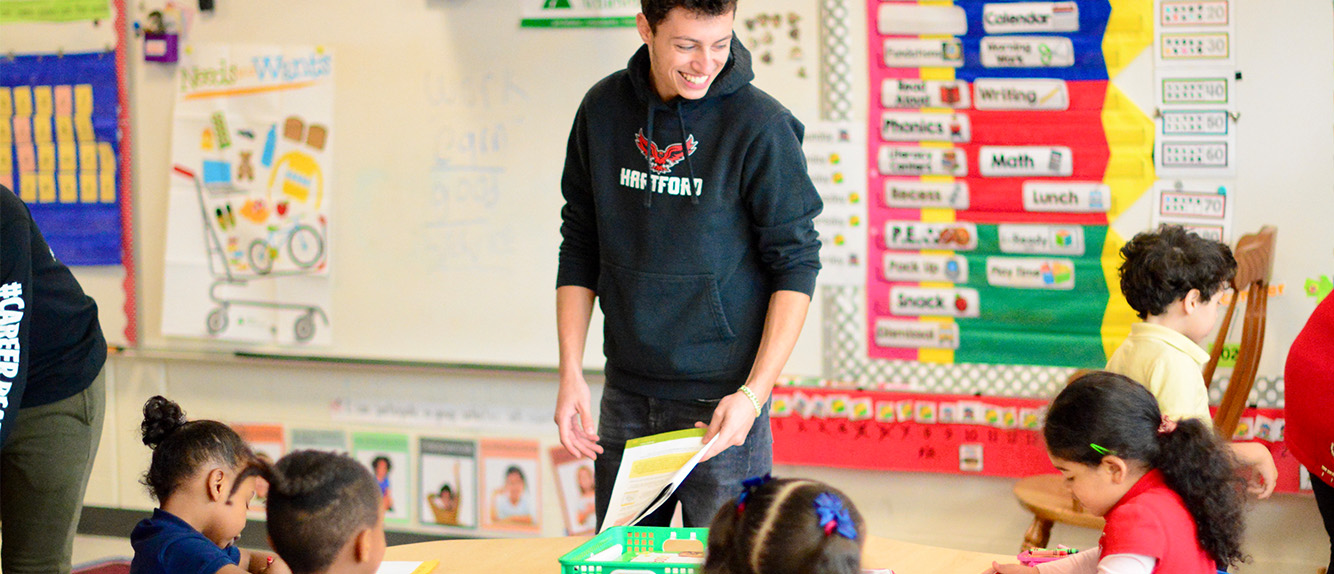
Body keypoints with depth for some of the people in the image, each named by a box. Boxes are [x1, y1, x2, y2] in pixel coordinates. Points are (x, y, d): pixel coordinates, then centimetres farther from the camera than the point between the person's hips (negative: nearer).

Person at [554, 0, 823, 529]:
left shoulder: (760, 125, -11)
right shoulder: (603, 109, 1)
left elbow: (796, 266, -8)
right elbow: (579, 248, 9)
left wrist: (753, 395, -16)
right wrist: (570, 372, 0)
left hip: (722, 400, -4)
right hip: (627, 396, 4)